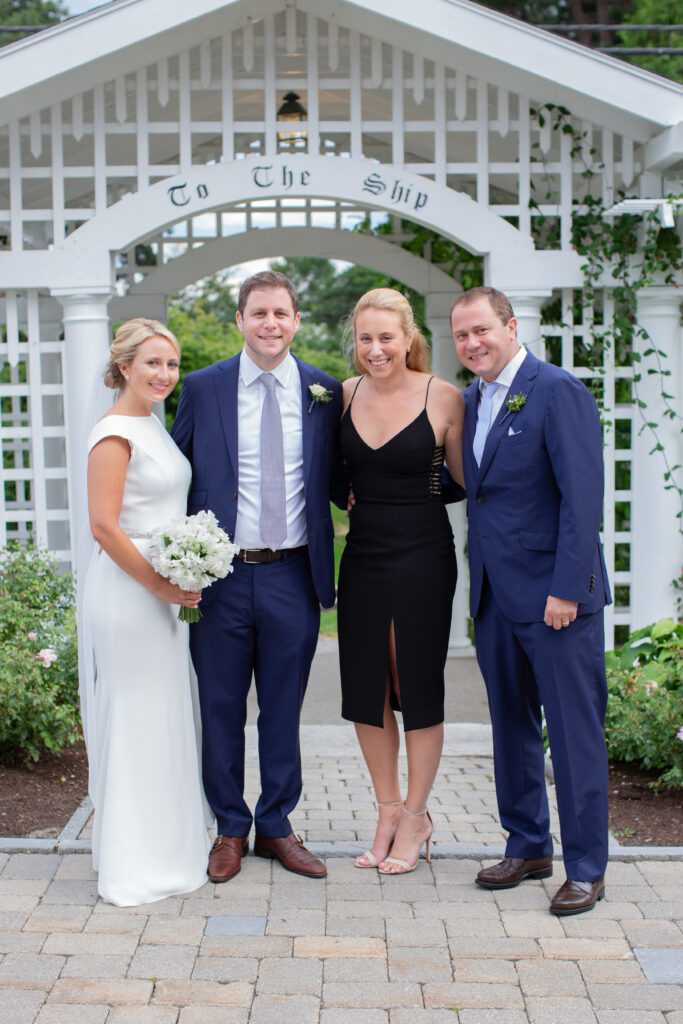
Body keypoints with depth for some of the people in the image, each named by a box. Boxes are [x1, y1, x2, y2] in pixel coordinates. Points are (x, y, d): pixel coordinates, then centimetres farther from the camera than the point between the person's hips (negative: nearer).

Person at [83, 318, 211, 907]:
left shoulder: (154, 427, 13)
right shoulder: (115, 434, -14)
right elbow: (104, 527, -19)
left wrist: (179, 586, 12)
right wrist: (162, 587, -15)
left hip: (163, 592, 9)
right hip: (128, 593, -9)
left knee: (165, 720, 15)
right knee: (134, 721, -1)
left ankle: (165, 848, 28)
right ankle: (134, 867, 11)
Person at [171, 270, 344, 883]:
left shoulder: (324, 392, 4)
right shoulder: (203, 388, 1)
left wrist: (359, 500, -7)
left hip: (293, 578, 1)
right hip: (221, 575, 0)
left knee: (283, 711, 11)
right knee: (220, 708, 9)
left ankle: (276, 826, 28)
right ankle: (231, 829, 25)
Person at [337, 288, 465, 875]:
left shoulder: (443, 397, -9)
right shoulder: (346, 394, 3)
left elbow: (467, 476, 0)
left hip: (423, 557, -4)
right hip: (362, 557, 4)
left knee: (419, 687, 6)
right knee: (365, 689, 10)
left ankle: (416, 816, 23)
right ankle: (388, 810, 28)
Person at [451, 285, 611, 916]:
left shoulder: (558, 391, -11)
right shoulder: (471, 401, 13)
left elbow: (583, 495, -16)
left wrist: (566, 587, -19)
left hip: (555, 593, -7)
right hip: (495, 595, 8)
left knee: (575, 731, 1)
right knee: (512, 727, 15)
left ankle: (586, 868, 12)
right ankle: (528, 847, 30)